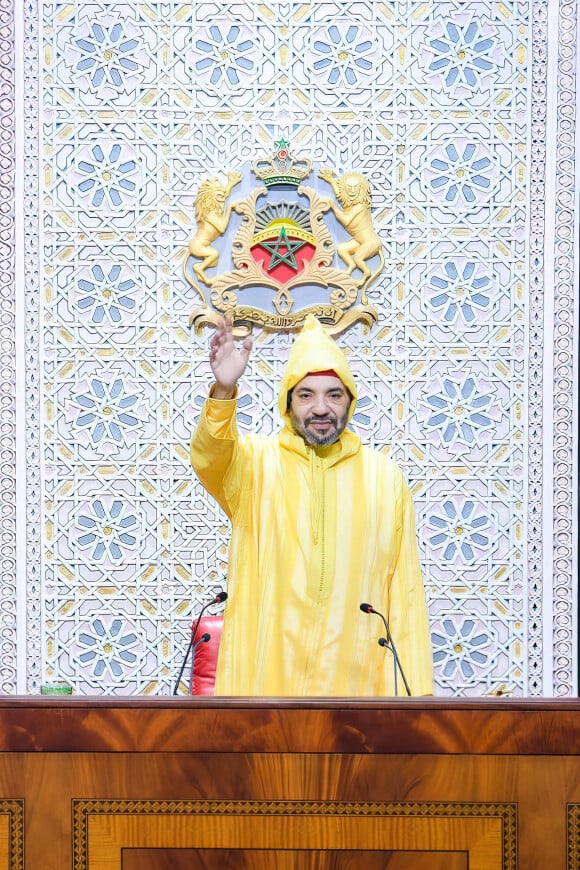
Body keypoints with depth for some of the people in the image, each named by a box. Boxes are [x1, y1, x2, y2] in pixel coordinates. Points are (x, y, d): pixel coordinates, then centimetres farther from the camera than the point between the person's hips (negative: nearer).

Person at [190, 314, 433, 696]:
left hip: (355, 678, 1)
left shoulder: (385, 477, 5)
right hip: (264, 677, -1)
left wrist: (413, 688, -1)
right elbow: (209, 457, -21)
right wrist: (223, 391, -40)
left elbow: (404, 591, 3)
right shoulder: (254, 461, 2)